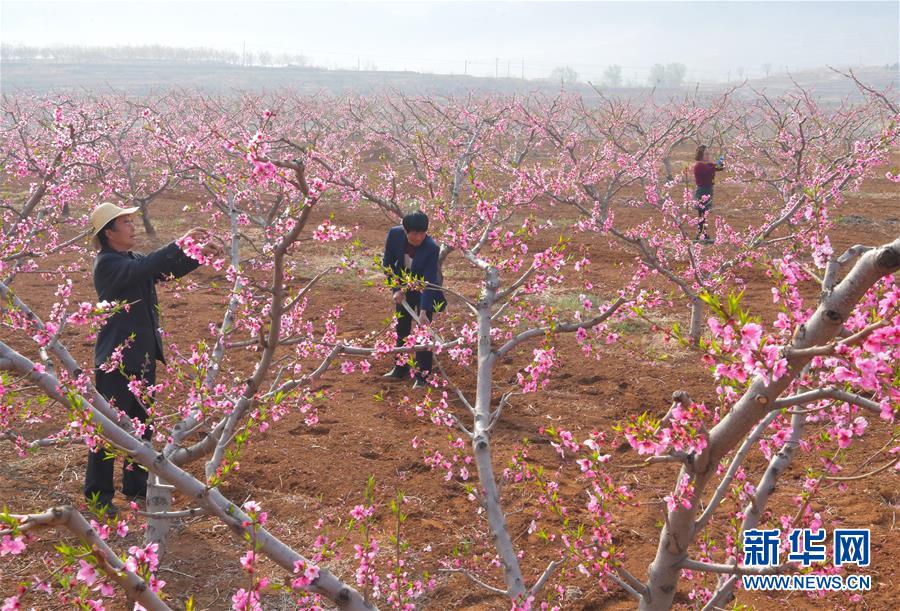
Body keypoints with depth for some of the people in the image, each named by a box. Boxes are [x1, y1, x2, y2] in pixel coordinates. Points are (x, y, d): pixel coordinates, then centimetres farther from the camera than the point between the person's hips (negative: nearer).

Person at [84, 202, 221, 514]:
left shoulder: (134, 258, 11)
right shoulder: (106, 264, -15)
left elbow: (168, 269, 11)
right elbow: (142, 270, -31)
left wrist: (201, 254, -4)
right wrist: (179, 244, -34)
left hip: (143, 354, 9)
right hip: (116, 357, -8)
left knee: (142, 422, 16)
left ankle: (136, 484, 29)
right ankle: (98, 494, 11)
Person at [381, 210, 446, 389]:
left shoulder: (432, 248, -34)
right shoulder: (394, 234, -24)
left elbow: (428, 282, -34)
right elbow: (388, 263, -9)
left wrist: (424, 311, -39)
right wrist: (396, 289, -13)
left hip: (425, 288, -4)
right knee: (402, 327, 14)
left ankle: (422, 376, 5)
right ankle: (400, 370, 29)